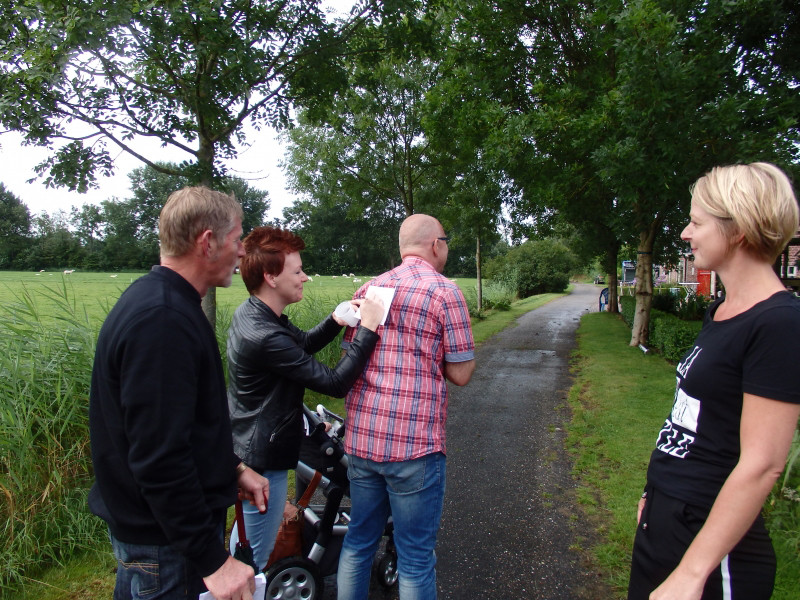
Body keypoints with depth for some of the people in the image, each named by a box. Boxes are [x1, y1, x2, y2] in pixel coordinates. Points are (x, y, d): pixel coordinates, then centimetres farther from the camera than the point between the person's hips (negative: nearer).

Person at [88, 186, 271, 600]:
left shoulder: (155, 300, 7)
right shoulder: (162, 321, -27)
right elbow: (160, 457, -30)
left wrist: (232, 468, 13)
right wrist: (213, 559, -24)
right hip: (169, 544, -9)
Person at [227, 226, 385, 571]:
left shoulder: (249, 313, 0)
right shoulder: (265, 338, -32)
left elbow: (305, 343, 12)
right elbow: (335, 383, -29)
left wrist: (338, 320, -5)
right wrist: (367, 328, -24)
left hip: (246, 449, 10)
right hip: (263, 460, -10)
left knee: (244, 539, 30)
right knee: (252, 564, 9)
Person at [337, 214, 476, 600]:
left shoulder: (366, 290, 8)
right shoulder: (445, 292, -9)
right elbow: (460, 374, -7)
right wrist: (469, 352, 12)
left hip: (360, 438, 6)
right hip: (414, 446, -5)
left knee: (358, 541, 21)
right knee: (415, 558, 9)